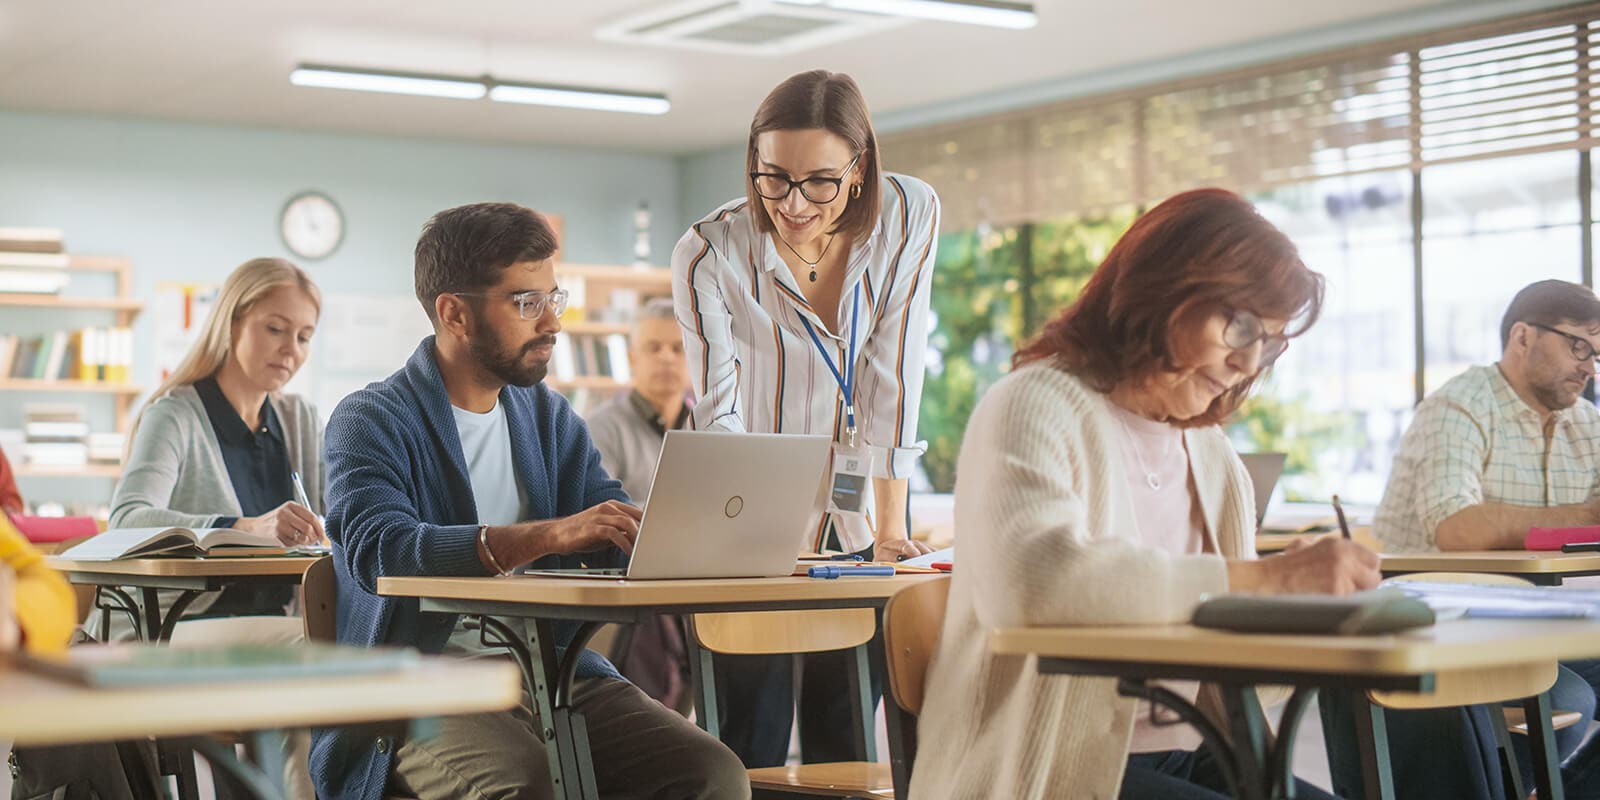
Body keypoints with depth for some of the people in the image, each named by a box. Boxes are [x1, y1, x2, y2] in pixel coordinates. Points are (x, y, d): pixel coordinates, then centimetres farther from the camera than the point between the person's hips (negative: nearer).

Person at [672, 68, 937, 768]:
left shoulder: (909, 216, -12)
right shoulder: (709, 255, -16)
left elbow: (892, 381, -11)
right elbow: (718, 417, -18)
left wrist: (890, 530, -13)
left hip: (857, 513, 2)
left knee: (845, 739, 3)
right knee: (753, 745, -5)